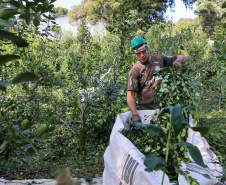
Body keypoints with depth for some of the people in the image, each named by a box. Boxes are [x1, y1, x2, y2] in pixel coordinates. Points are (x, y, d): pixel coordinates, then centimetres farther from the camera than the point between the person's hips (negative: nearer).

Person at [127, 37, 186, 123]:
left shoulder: (159, 60, 7)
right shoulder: (135, 71, -3)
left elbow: (182, 58, 17)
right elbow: (130, 94, -9)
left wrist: (178, 61, -8)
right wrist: (134, 114, -21)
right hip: (146, 109, -2)